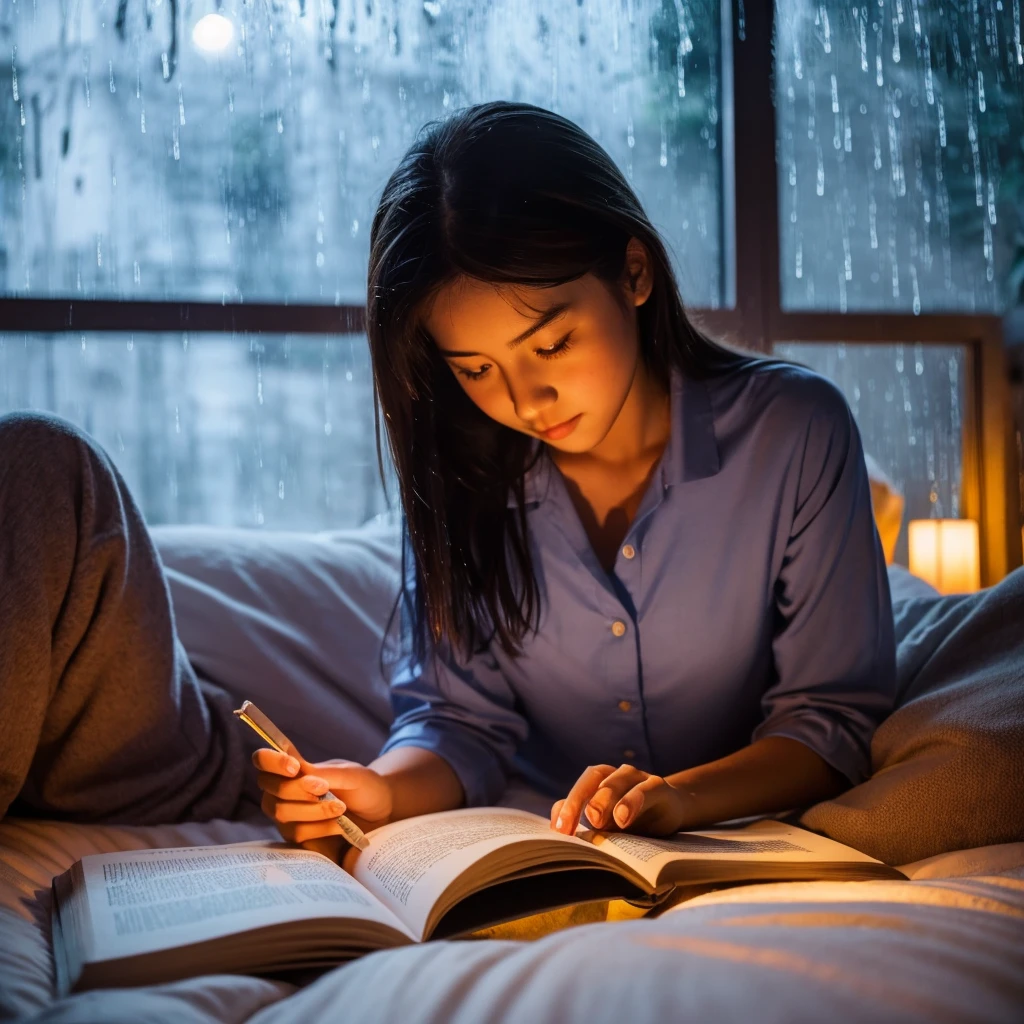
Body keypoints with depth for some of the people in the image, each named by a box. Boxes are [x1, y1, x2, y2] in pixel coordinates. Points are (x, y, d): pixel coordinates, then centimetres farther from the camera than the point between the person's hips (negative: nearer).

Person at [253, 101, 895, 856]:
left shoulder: (794, 433, -13)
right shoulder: (459, 469, -6)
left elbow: (833, 715, -10)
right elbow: (459, 716, -2)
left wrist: (682, 795, -28)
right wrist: (381, 792, -24)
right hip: (536, 863, 2)